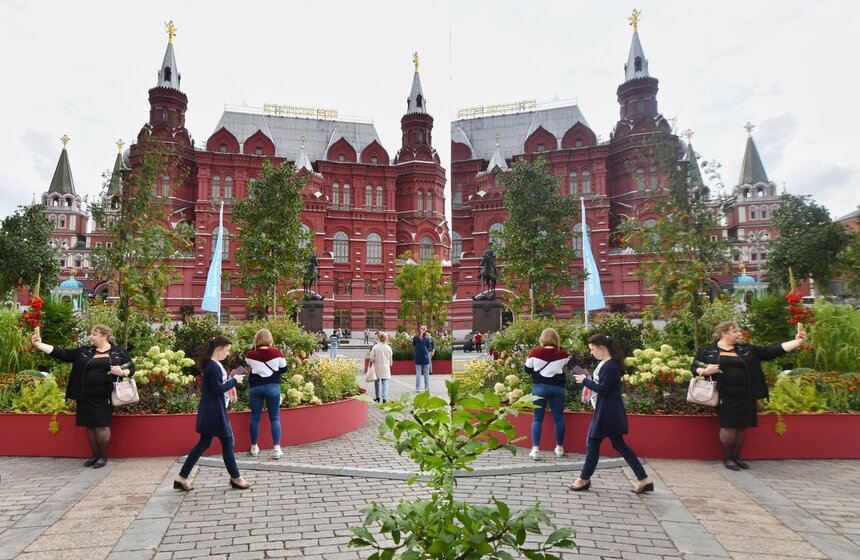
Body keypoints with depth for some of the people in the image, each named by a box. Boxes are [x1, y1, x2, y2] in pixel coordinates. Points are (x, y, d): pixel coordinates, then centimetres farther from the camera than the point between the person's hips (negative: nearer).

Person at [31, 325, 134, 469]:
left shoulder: (119, 352, 2)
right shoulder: (83, 351, 10)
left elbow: (131, 369, 5)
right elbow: (62, 353, 4)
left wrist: (121, 372, -16)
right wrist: (39, 345, -4)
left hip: (104, 397, -4)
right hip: (85, 397, 4)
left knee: (101, 425, -2)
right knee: (90, 426, 10)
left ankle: (103, 456, 14)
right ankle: (95, 455, 25)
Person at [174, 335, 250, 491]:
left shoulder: (212, 364, 11)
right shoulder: (213, 366, -20)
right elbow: (218, 389, -22)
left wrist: (231, 380, 5)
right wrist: (234, 380, -12)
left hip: (211, 411, 10)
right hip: (214, 411, -10)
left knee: (204, 443, 14)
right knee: (227, 441, 2)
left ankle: (182, 478, 17)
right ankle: (235, 477, 15)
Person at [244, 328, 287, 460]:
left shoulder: (250, 355, -5)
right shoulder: (277, 353, -9)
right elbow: (284, 369, 2)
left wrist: (254, 348, 17)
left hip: (255, 387, 2)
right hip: (272, 386, -1)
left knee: (255, 417, 13)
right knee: (275, 418, 4)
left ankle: (254, 447, 23)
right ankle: (277, 449, 0)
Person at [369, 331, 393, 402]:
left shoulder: (375, 347, -8)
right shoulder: (388, 348, -4)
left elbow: (371, 358, -10)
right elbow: (390, 359, 5)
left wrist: (374, 361, 8)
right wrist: (389, 364, 21)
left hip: (377, 367, 0)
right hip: (385, 368, 0)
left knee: (377, 381, 17)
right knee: (385, 382, 1)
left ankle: (377, 397, 27)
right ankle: (384, 398, -11)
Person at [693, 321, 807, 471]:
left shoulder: (746, 350, 12)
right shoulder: (707, 350, 2)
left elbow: (771, 351, 6)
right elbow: (694, 368, 5)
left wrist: (797, 342, -3)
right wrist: (705, 371, -17)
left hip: (745, 397, 4)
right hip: (725, 397, -4)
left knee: (741, 427, 9)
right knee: (728, 426, -4)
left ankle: (736, 457, 26)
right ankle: (727, 458, 13)